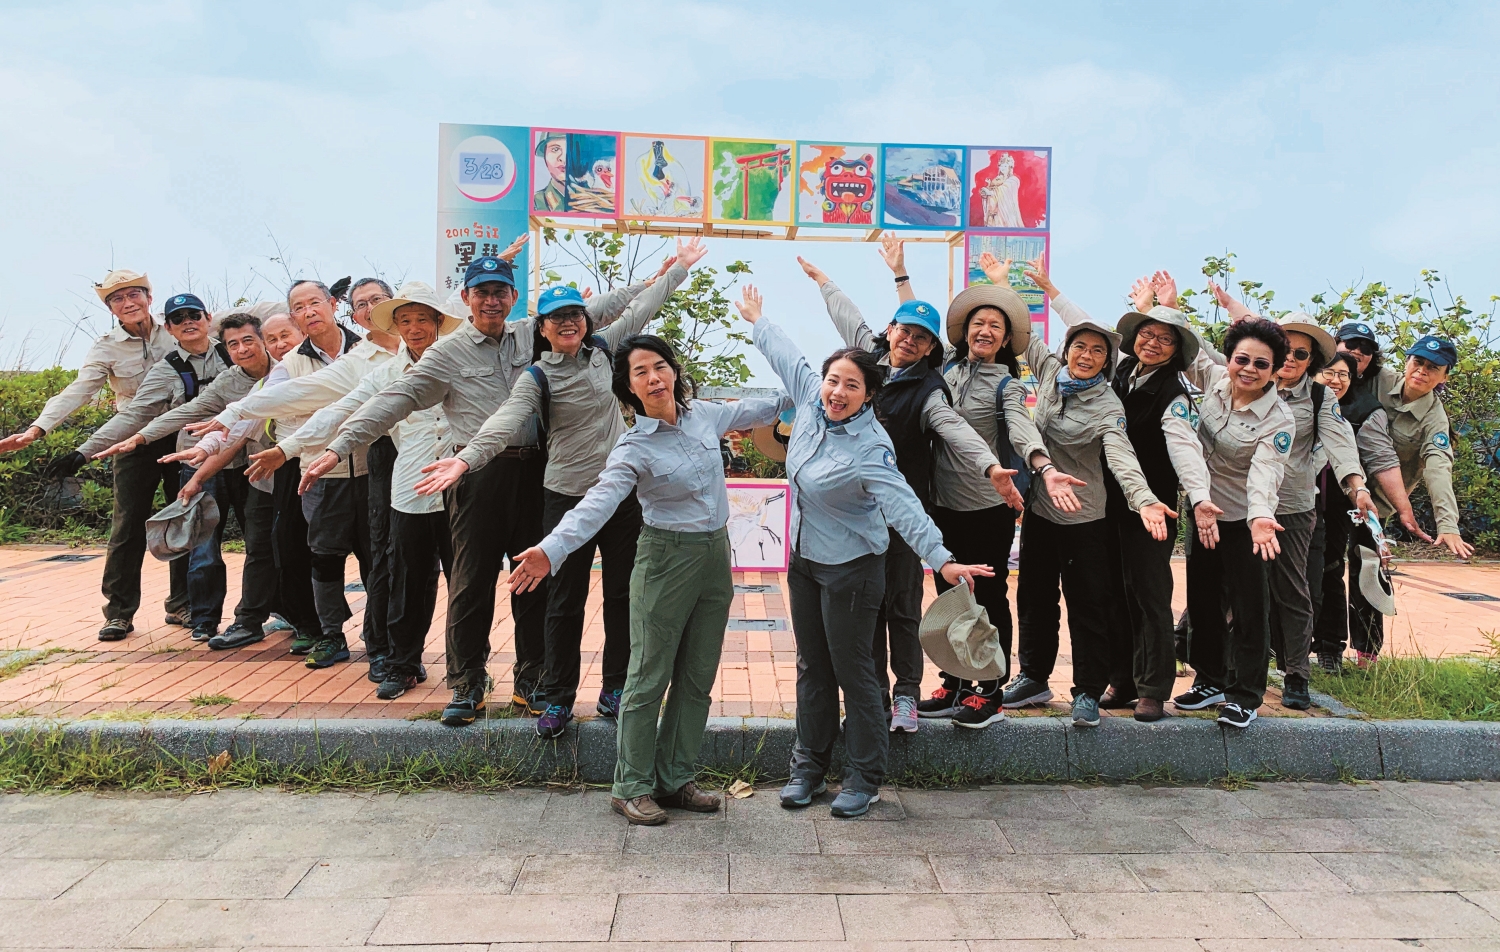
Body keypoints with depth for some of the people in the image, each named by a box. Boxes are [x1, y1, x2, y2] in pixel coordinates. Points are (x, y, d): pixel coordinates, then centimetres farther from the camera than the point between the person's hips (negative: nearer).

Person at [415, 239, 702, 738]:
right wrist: (466, 458, -39)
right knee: (565, 602, 4)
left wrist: (679, 268, 25)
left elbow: (640, 309, 18)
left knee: (623, 595, 10)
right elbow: (505, 422, -22)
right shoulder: (536, 378, -6)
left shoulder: (602, 350, 6)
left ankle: (615, 689, 25)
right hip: (567, 498, -4)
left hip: (623, 492, 4)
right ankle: (557, 699, 17)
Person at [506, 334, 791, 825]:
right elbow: (598, 502, -29)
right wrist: (552, 549, -44)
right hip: (667, 559, -6)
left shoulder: (704, 415, 3)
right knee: (649, 679, 1)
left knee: (697, 678, 12)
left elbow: (754, 410, 23)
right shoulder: (634, 447, -15)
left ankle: (675, 780, 23)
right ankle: (631, 787, 14)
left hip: (716, 554, 6)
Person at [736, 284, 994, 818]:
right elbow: (787, 358, 15)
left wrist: (941, 558, -44)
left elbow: (903, 506, -32)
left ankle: (863, 779, 17)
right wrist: (757, 320, 30)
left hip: (850, 568, -7)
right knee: (812, 668, 15)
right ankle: (808, 768, 27)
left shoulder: (870, 448, -23)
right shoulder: (812, 401, -4)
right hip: (804, 558, 7)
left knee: (853, 672, 2)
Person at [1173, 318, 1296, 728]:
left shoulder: (1279, 420, -20)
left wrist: (1261, 517, -51)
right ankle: (1212, 680, 33)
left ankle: (1244, 695, 15)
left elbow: (1265, 471, -34)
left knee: (1249, 608, 1)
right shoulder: (1214, 379, -6)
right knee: (1202, 600, 16)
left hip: (1245, 520, -6)